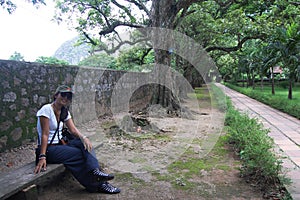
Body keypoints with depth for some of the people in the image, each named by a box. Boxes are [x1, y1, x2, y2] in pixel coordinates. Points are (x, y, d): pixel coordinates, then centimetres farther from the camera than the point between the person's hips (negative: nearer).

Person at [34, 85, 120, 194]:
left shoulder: (65, 112, 8)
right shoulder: (47, 109, -15)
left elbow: (73, 130, 0)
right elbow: (45, 134, -20)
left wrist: (84, 137, -21)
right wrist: (42, 156, -25)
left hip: (60, 145, 7)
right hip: (48, 148, -7)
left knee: (85, 144, -16)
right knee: (80, 154, -21)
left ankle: (95, 170, -29)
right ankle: (98, 183, -14)